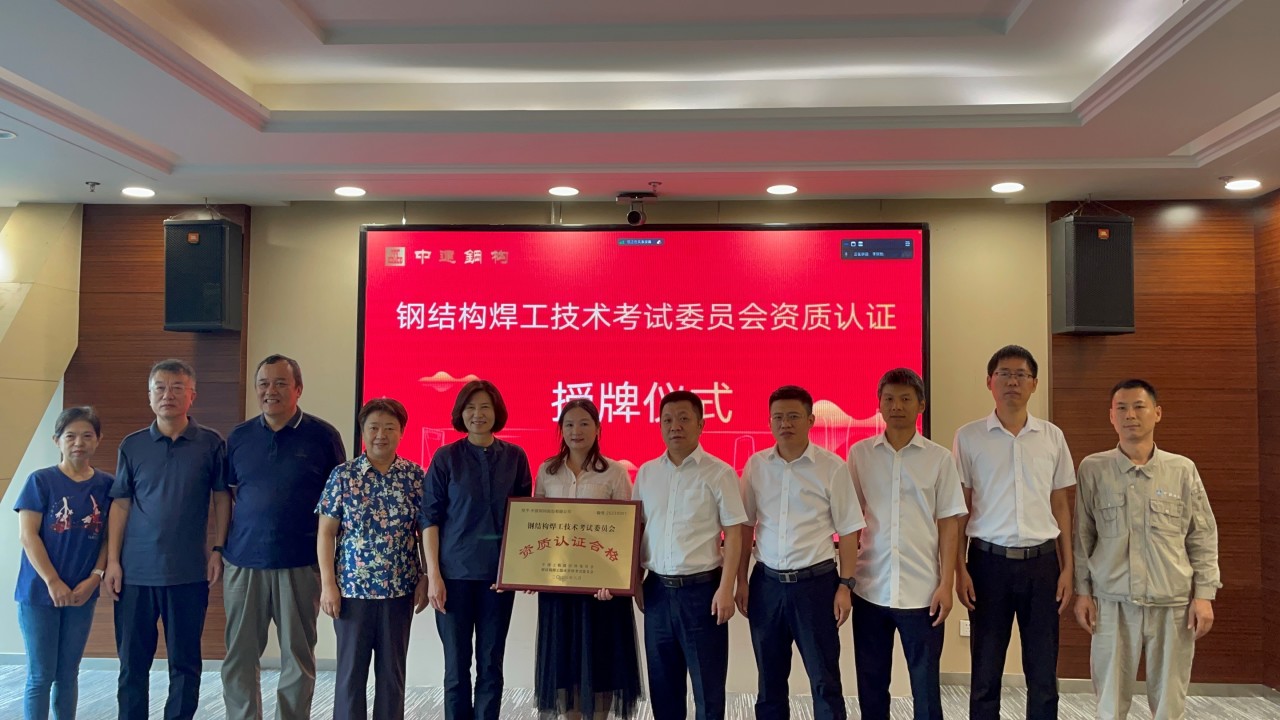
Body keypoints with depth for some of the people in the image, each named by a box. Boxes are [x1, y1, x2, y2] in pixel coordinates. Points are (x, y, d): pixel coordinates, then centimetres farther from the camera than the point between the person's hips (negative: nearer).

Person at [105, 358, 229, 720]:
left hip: (189, 572, -1)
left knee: (185, 662, 8)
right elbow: (120, 504, 6)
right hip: (135, 571, 2)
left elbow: (222, 498, 3)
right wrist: (112, 561, 1)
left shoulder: (211, 443, -1)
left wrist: (218, 550, -3)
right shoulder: (132, 445, 4)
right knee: (132, 661, 10)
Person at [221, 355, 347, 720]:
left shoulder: (323, 436, -1)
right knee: (239, 657, 10)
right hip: (243, 561, 3)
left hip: (300, 563, -2)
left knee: (298, 656, 8)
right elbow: (226, 497, 14)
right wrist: (219, 547, 7)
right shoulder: (239, 437, 7)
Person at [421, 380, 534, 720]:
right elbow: (430, 518, -2)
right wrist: (433, 573, -8)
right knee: (456, 665, 6)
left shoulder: (515, 457, 3)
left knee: (491, 664, 7)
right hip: (455, 573, -1)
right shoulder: (446, 457, -1)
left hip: (498, 572, 1)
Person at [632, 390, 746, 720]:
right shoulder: (646, 473, 7)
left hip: (701, 588, -4)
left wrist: (725, 588, -13)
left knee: (708, 685, 6)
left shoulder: (719, 473, -6)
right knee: (662, 684, 14)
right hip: (657, 589, 4)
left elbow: (733, 534, -7)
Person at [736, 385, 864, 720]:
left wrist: (845, 585, -6)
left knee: (824, 680, 6)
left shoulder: (832, 466, -6)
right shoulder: (756, 465, 2)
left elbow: (848, 531, -2)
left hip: (816, 582, -3)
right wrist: (741, 581, 6)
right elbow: (745, 526, 8)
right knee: (770, 680, 14)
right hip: (766, 582, 3)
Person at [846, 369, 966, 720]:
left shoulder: (939, 458, 0)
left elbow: (949, 524, 1)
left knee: (926, 685, 8)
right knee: (870, 685, 11)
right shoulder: (859, 453, 2)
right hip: (869, 589, 1)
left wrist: (946, 584, -4)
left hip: (922, 591, -1)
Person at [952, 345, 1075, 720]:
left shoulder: (1052, 436, 6)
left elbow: (1061, 506, 10)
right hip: (990, 561, -2)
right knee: (985, 672, 6)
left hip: (1041, 562, 2)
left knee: (1043, 673, 8)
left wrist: (1067, 568, 5)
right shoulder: (969, 437, 0)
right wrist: (960, 569, -3)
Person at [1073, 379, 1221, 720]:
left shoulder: (1183, 470, 2)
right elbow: (1081, 536, 4)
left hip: (1173, 603, 1)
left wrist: (1204, 594, 0)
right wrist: (1082, 591, 1)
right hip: (1112, 602, 0)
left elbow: (1203, 537, 5)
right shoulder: (1092, 469, 1)